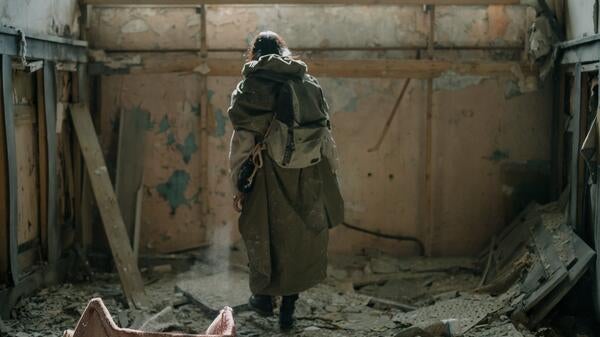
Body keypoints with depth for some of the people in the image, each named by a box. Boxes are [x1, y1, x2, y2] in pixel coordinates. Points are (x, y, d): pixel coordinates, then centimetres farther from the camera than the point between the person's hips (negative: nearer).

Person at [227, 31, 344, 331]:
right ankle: (288, 308, 18)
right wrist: (330, 176, 14)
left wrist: (238, 185, -2)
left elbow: (242, 140, -8)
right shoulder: (310, 84, 8)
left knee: (264, 235, 15)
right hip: (309, 178, 3)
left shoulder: (250, 87, -3)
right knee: (300, 238, 12)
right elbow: (326, 135, 7)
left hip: (268, 177, -3)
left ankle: (264, 296, 29)